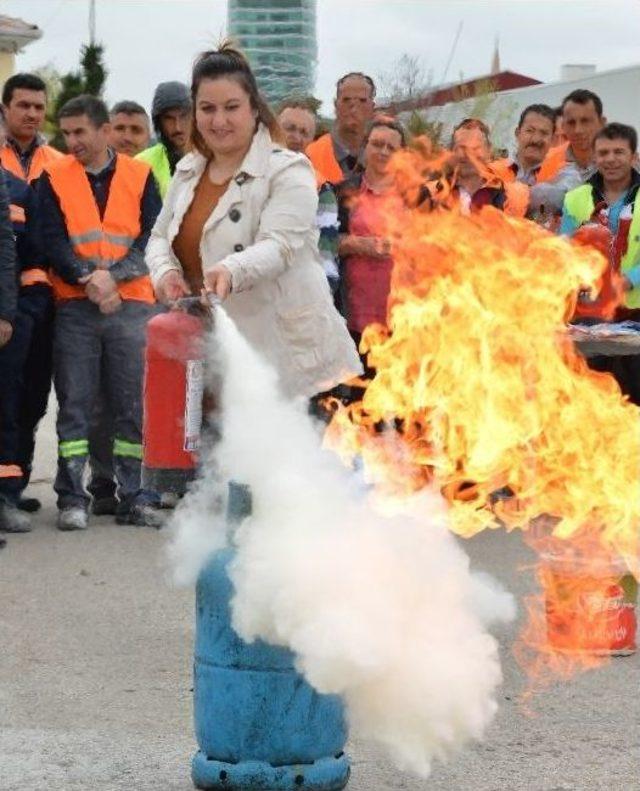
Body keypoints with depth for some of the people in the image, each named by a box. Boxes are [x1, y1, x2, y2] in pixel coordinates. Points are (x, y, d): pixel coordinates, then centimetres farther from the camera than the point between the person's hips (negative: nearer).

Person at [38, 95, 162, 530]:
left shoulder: (141, 176, 7)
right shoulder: (54, 179, 6)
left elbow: (151, 239, 0)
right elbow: (53, 242, -2)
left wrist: (113, 275, -14)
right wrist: (87, 281, -16)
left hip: (132, 303, 0)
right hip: (75, 306, 0)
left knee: (134, 406, 3)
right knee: (74, 405, -1)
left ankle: (133, 497, 9)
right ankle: (72, 498, 3)